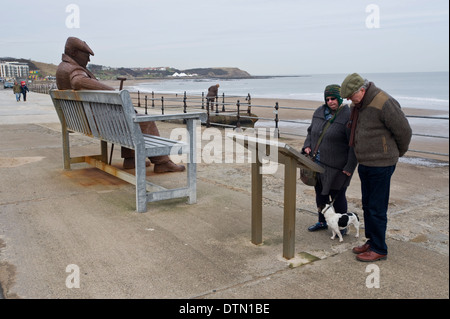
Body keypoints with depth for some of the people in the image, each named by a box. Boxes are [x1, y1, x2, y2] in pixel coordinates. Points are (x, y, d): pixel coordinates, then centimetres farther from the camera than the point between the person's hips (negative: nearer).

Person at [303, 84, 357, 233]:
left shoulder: (348, 117, -15)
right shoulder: (319, 112, 6)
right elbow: (311, 131, 21)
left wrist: (350, 167, -17)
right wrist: (307, 145, 3)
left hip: (336, 167, -7)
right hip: (318, 163, 7)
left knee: (337, 195, 4)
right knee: (320, 192, 18)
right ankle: (322, 221, 36)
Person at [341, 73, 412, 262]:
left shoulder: (384, 103, -20)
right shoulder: (358, 105, 6)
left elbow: (404, 131, -11)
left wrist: (399, 153, 5)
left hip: (381, 165, -9)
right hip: (365, 164, 9)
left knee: (377, 208, -1)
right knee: (367, 205, 16)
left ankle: (379, 249, 11)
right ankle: (371, 241, 29)